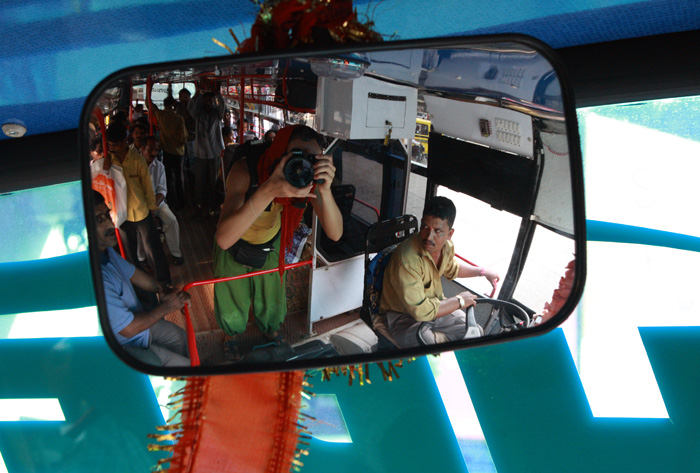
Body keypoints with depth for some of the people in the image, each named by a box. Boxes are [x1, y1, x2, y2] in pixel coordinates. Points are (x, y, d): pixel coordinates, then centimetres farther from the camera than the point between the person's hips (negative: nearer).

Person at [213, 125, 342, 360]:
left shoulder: (311, 178, -31)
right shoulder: (245, 171, -42)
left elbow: (335, 234, -34)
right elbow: (223, 239, -53)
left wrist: (325, 190, -53)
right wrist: (269, 190, -66)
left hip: (271, 244, 3)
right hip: (235, 244, -3)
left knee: (272, 297, 18)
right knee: (233, 297, 14)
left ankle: (268, 326, 56)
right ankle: (233, 334, 51)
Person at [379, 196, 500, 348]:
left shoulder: (446, 246, -5)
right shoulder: (407, 260, -33)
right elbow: (420, 311, -32)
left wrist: (483, 271, 22)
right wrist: (459, 301, -20)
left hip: (436, 307, 8)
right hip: (404, 317, -8)